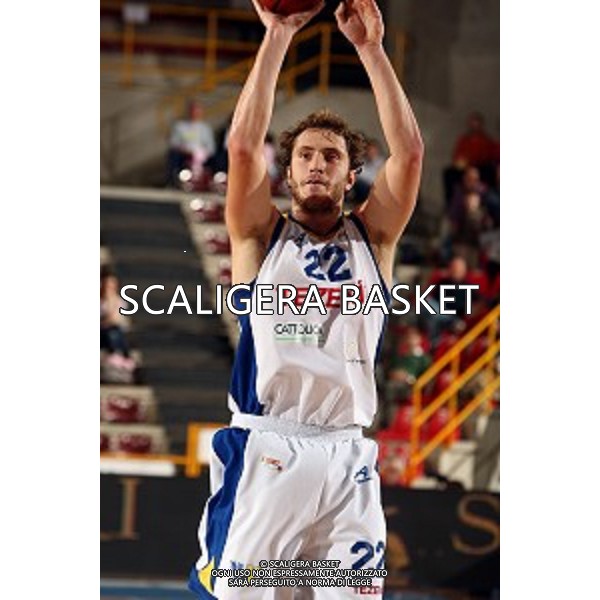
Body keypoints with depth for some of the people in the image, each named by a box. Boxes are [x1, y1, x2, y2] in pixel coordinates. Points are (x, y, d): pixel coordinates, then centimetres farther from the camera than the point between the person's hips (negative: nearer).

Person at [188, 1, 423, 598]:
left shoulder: (371, 238, 13)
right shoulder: (261, 237, 9)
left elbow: (408, 150, 0)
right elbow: (243, 145, -6)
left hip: (347, 459, 2)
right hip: (263, 452, -2)